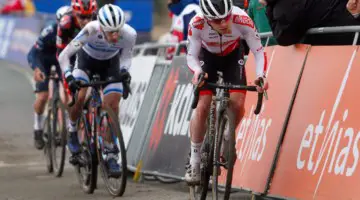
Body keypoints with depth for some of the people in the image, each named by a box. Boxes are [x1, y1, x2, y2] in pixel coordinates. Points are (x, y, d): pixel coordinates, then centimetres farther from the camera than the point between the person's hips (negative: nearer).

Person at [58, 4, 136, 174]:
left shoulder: (129, 34, -32)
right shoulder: (91, 30, -39)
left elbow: (126, 56, -9)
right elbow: (64, 56, -30)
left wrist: (124, 70, -29)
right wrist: (69, 77, -45)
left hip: (110, 63, 2)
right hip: (87, 60, -2)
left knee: (112, 106, -11)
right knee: (78, 97, -24)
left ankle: (110, 154, 1)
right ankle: (72, 132, 5)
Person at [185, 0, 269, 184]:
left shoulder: (242, 20, -36)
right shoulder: (197, 24, -35)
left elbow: (258, 51, -26)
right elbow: (191, 56, -23)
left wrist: (260, 75, -44)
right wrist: (197, 71, -45)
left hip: (233, 56, 1)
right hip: (207, 57, -1)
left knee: (238, 104, -17)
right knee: (202, 106, -14)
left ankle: (227, 139, 15)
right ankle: (194, 162, -2)